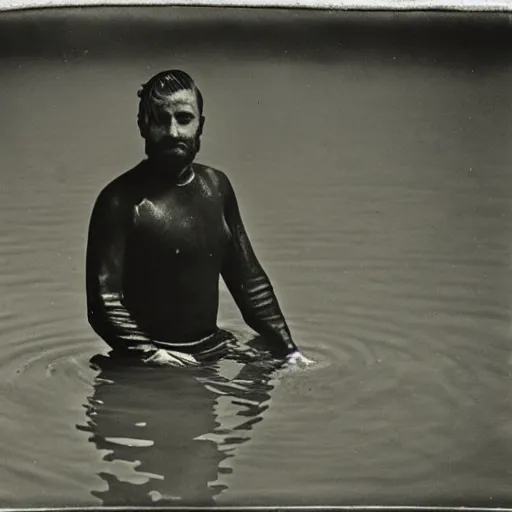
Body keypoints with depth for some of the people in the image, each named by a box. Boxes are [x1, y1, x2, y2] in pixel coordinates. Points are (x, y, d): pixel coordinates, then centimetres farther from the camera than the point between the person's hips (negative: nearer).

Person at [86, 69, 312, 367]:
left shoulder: (216, 187, 9)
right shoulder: (121, 200, -9)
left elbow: (249, 279, 16)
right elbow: (103, 302, -13)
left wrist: (287, 348, 11)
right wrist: (151, 354, -24)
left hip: (214, 354, 5)